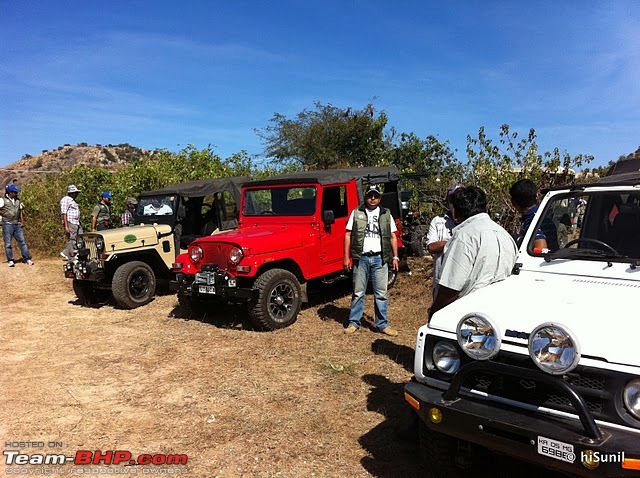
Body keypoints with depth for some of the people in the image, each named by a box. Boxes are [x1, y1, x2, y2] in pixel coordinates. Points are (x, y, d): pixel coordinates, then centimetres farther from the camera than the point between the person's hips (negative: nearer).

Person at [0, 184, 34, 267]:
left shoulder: (18, 201, 15)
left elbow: (21, 212, 17)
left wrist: (22, 222, 9)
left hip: (17, 225, 4)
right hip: (7, 224, -4)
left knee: (22, 241, 1)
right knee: (8, 243, 2)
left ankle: (27, 259, 3)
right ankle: (10, 260, 8)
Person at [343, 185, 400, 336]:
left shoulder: (386, 214, 7)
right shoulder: (356, 213, 3)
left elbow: (392, 237, 10)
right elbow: (348, 235, 3)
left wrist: (395, 257, 2)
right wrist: (346, 257, -3)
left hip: (380, 258, 1)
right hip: (361, 257, -1)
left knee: (381, 293, 5)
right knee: (358, 293, 7)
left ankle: (382, 324, 16)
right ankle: (354, 323, 18)